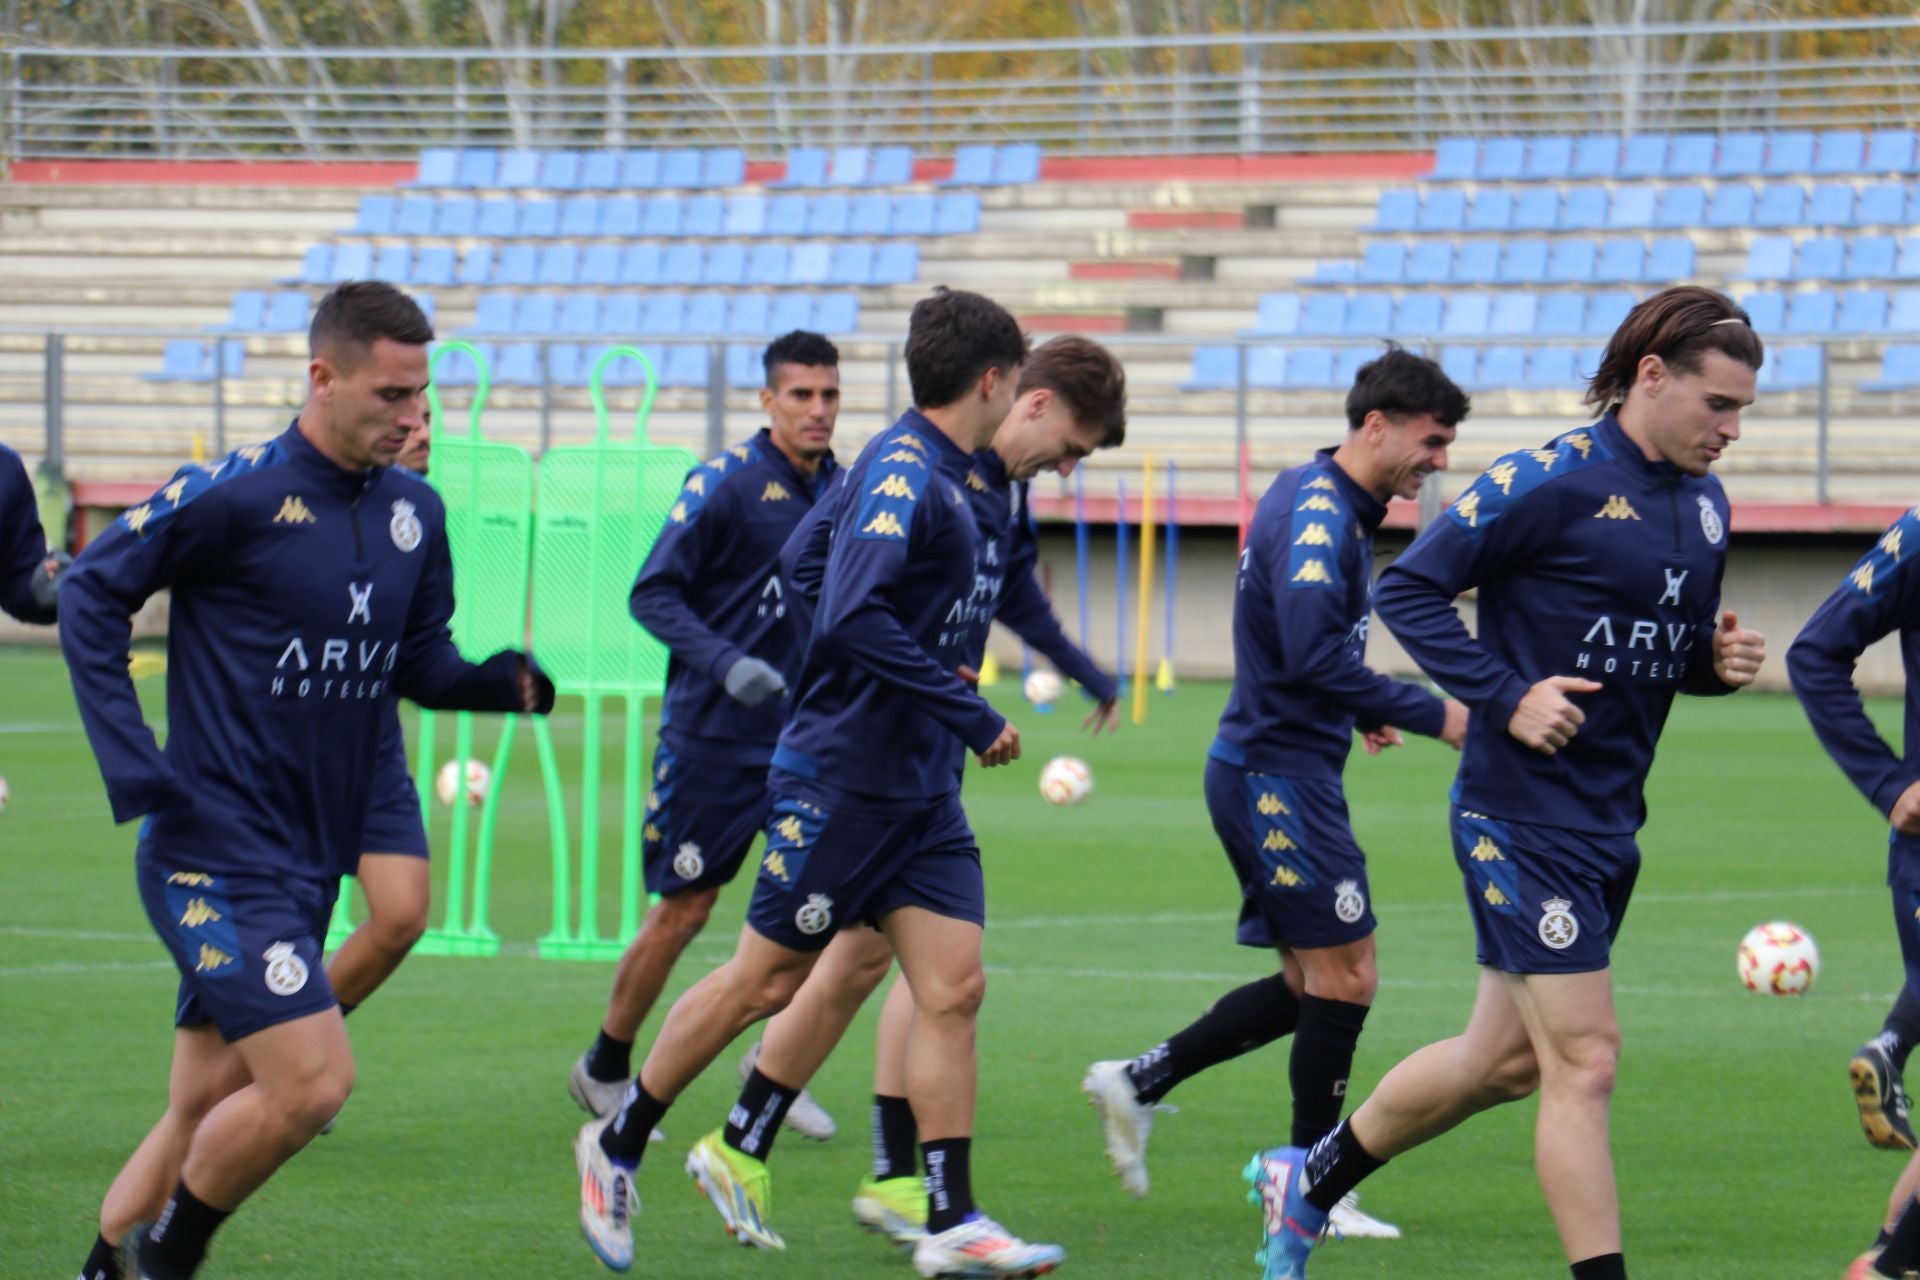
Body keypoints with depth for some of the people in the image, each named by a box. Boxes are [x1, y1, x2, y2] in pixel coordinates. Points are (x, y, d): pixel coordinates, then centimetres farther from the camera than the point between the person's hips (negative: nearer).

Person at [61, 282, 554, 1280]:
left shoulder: (415, 514, 7)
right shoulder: (234, 494, -13)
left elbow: (420, 664, 16)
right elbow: (90, 591, -6)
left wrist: (506, 682, -6)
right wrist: (132, 764, -13)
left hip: (308, 862, 7)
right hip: (217, 854, -7)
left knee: (205, 1110, 12)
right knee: (312, 1080, -17)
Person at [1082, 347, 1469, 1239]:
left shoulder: (1332, 506, 14)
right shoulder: (1318, 515, -18)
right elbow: (1313, 653, -29)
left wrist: (1364, 710, 16)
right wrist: (1429, 715, -24)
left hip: (1279, 771, 10)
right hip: (1279, 773, -10)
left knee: (1313, 985, 12)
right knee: (1344, 976, -5)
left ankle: (1137, 1084, 16)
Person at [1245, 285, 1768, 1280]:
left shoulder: (1705, 504, 10)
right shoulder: (1554, 482, -15)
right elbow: (1407, 586, -13)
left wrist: (1719, 661, 0)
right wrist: (1506, 697, -21)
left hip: (1610, 821, 9)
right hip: (1523, 816, -9)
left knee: (1502, 1058, 16)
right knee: (1584, 1057, -10)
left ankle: (1307, 1182, 35)